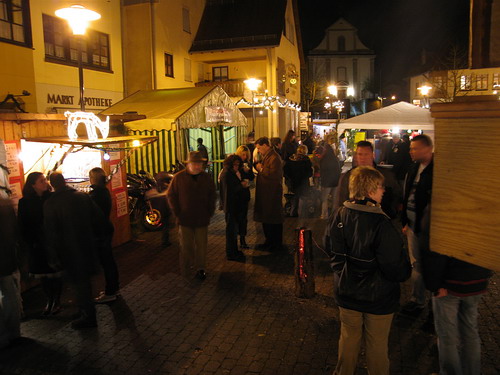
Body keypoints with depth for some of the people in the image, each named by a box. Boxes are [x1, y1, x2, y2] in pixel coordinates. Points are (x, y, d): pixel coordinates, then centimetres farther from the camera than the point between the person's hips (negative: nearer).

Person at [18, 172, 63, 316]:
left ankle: (56, 302, 20)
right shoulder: (24, 202, -1)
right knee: (43, 275, 10)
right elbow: (23, 226, 1)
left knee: (56, 274, 5)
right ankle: (49, 302, 26)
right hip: (36, 245, 1)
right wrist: (28, 244, -5)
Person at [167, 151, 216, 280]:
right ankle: (187, 270, 19)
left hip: (202, 219, 2)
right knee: (186, 246, 4)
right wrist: (177, 213, -4)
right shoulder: (179, 177, -4)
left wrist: (210, 212, 6)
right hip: (185, 219, -2)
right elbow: (171, 195, 1)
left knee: (201, 245, 9)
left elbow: (212, 196, 13)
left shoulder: (206, 177, 4)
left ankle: (201, 269, 23)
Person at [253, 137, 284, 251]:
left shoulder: (274, 157, -17)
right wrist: (257, 165, 7)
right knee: (266, 219, 17)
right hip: (265, 193, 10)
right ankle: (269, 242, 30)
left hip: (273, 194, -10)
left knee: (274, 220, 1)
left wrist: (261, 169, -17)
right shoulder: (266, 156, 15)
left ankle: (277, 245, 12)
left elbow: (273, 174, -26)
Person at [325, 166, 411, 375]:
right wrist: (406, 270, -1)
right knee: (377, 344, 17)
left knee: (349, 337, 23)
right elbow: (395, 267, -23)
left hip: (346, 292, 5)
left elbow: (330, 248, 5)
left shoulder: (339, 216, -10)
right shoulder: (381, 224, -27)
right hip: (377, 295, -5)